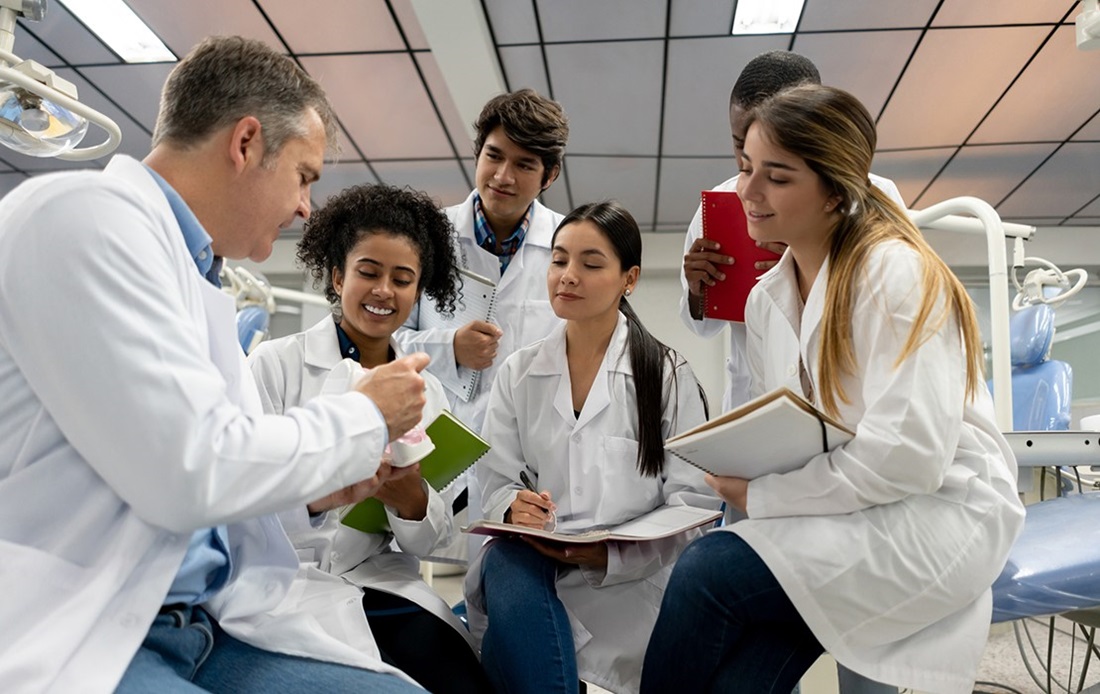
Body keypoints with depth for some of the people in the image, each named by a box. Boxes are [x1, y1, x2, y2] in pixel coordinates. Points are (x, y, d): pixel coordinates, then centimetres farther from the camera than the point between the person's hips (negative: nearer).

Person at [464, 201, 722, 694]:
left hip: (632, 580, -2)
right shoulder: (518, 374, 10)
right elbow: (494, 482, 7)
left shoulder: (667, 375, 1)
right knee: (506, 565, -32)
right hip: (533, 564, 2)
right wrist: (514, 508, -18)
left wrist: (611, 554, -21)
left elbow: (693, 499, -5)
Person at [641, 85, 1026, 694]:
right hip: (840, 515, 6)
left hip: (939, 514, -5)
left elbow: (910, 453, -21)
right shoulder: (765, 299, 9)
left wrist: (762, 496, -17)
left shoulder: (895, 272, -13)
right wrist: (739, 471, -10)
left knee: (708, 570, -25)